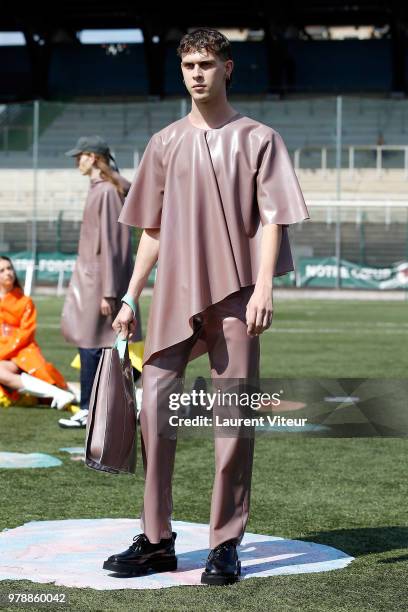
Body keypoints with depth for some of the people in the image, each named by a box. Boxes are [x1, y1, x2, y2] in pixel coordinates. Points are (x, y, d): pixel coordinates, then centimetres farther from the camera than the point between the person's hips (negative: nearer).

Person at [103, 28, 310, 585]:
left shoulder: (257, 139, 4)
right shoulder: (165, 143, 14)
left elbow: (273, 220, -3)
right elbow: (152, 231, 17)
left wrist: (263, 287, -16)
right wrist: (130, 298, 12)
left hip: (234, 297, -3)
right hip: (174, 298, 3)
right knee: (155, 404, -3)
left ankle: (226, 544, 6)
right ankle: (157, 540, 5)